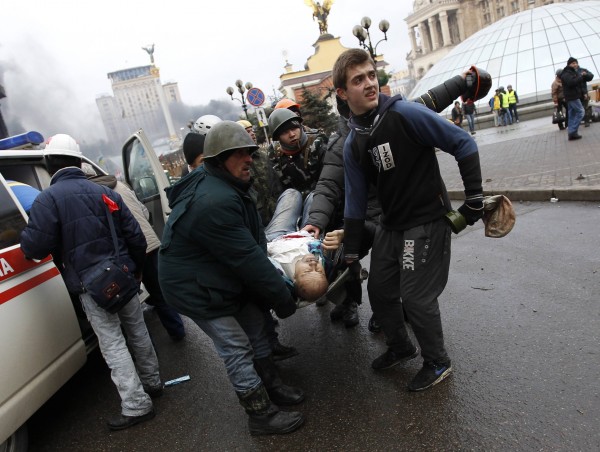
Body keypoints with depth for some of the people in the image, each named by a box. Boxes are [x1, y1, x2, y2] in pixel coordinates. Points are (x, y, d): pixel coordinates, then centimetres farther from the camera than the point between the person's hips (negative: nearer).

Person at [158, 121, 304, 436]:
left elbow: (251, 247, 4)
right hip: (197, 289, -10)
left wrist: (273, 290, 1)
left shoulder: (226, 185, 1)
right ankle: (262, 415, 17)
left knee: (255, 330, 17)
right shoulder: (213, 203, -34)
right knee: (237, 350, 0)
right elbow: (248, 259, -31)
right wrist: (282, 299, -22)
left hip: (225, 279, 10)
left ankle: (272, 386, 36)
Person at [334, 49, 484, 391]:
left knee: (416, 297, -3)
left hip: (428, 222, -6)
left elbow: (464, 144, -14)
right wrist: (351, 250, 6)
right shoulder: (353, 144, 1)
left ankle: (438, 362, 24)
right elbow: (356, 199, 6)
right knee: (380, 289, 14)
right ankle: (401, 347, 40)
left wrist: (475, 198, -15)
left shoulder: (404, 113, -18)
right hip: (391, 225, 7)